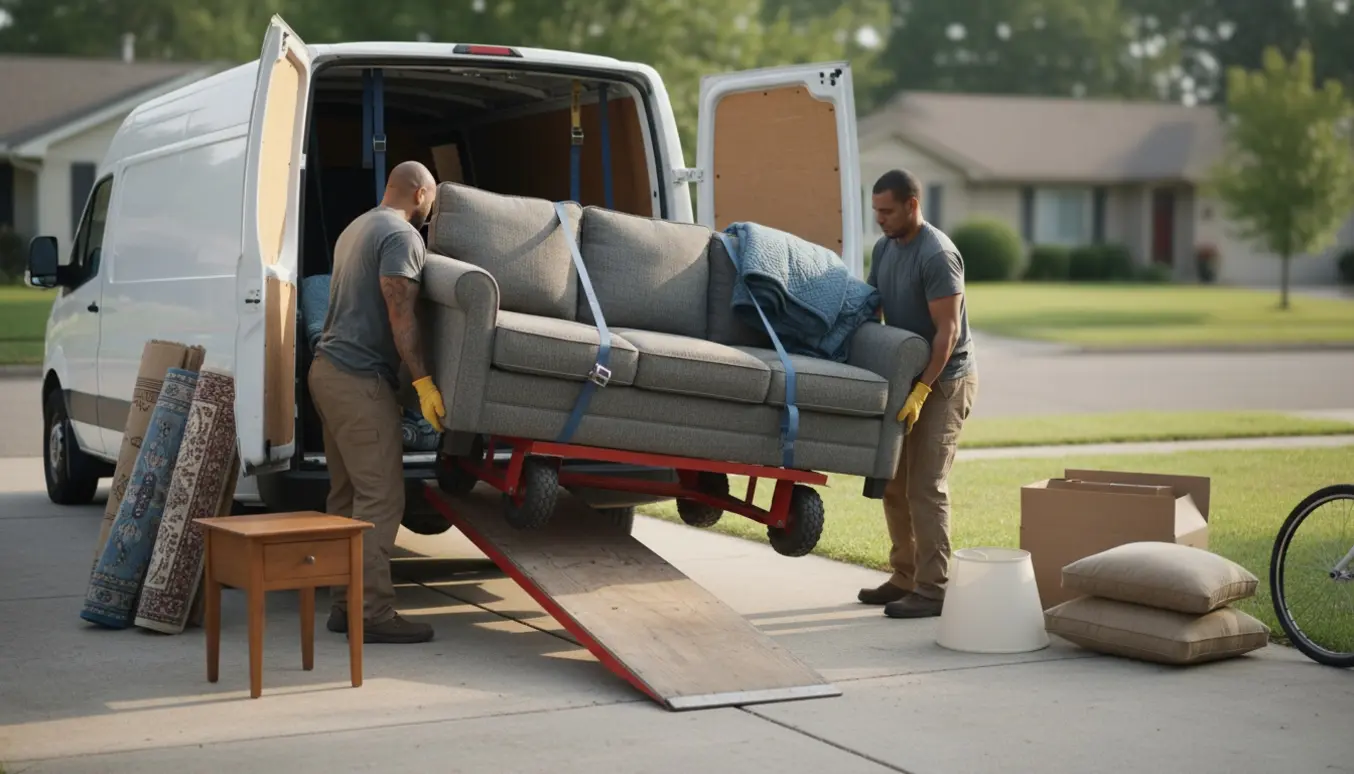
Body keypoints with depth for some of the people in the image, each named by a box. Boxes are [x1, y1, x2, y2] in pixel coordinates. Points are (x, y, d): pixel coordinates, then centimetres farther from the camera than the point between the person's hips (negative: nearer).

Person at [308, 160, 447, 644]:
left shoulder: (357, 228, 22)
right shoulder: (402, 235, -9)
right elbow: (400, 315, -18)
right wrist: (423, 382, -19)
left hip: (328, 369, 10)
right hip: (360, 378, -10)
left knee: (346, 495, 12)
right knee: (381, 499, -10)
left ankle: (343, 603, 15)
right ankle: (374, 613, -11)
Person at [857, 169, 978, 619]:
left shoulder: (937, 254, -19)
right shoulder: (884, 248, 8)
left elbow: (947, 331, -22)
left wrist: (921, 391, -27)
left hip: (944, 381, -9)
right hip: (905, 377, 9)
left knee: (925, 488, -10)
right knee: (894, 484, 12)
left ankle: (932, 591, -6)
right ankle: (905, 578, 21)